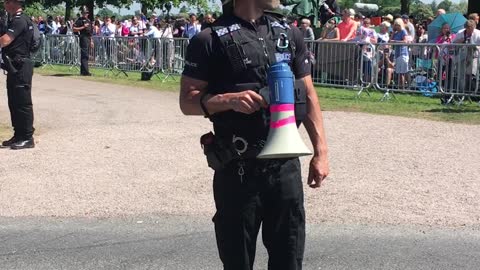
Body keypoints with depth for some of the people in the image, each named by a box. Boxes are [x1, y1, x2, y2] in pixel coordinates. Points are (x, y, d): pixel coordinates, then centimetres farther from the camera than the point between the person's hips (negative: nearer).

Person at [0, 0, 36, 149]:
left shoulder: (20, 20, -16)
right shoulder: (16, 20, 17)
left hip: (20, 67, -10)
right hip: (15, 67, 10)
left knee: (23, 103, -5)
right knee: (14, 103, 14)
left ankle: (27, 138, 1)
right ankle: (19, 135, 21)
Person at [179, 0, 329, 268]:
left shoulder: (290, 34, 9)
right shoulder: (211, 40, -5)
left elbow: (308, 95, 11)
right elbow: (188, 101, -4)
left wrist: (321, 151, 4)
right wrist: (229, 100, -22)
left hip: (286, 165, 4)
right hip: (237, 168, -3)